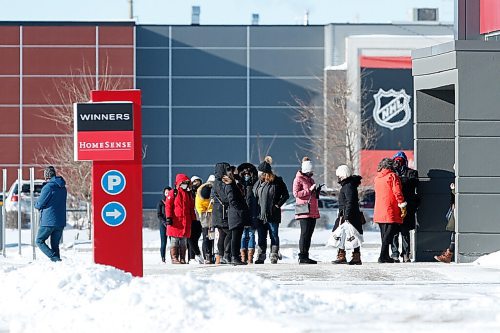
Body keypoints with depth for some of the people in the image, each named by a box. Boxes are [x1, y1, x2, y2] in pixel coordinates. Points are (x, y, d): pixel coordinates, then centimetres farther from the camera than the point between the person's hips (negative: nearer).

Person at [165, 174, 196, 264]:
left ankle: (182, 258, 10)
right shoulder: (173, 193, 0)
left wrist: (193, 219, 16)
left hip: (186, 222, 5)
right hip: (175, 221, -5)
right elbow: (168, 206, -5)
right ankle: (174, 258, -1)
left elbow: (191, 208, 21)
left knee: (184, 242, 6)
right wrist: (168, 217, -13)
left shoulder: (188, 194, 17)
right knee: (174, 240, -4)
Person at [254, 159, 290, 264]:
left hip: (273, 216, -4)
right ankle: (260, 256, 12)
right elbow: (253, 195, 18)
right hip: (260, 215, 4)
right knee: (261, 237, 8)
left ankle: (274, 256, 7)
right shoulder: (259, 182, 7)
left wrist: (278, 204, -9)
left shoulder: (278, 182, -5)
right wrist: (255, 207, 6)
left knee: (274, 236, 2)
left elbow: (286, 195, 0)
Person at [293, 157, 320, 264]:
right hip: (304, 211, -8)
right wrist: (309, 191, -16)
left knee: (309, 234, 8)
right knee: (305, 233, -10)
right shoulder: (298, 179, -3)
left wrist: (316, 192, 11)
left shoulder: (310, 180, 23)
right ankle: (302, 256, -9)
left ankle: (306, 256, 12)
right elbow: (296, 193, -14)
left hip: (313, 212, 8)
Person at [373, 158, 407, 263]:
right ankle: (383, 256, -15)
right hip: (391, 211, -7)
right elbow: (397, 192, -13)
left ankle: (385, 256, 16)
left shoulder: (377, 177, 14)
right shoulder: (392, 176, -7)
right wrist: (403, 206, -9)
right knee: (389, 234, -7)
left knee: (384, 234, 14)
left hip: (379, 211, 7)